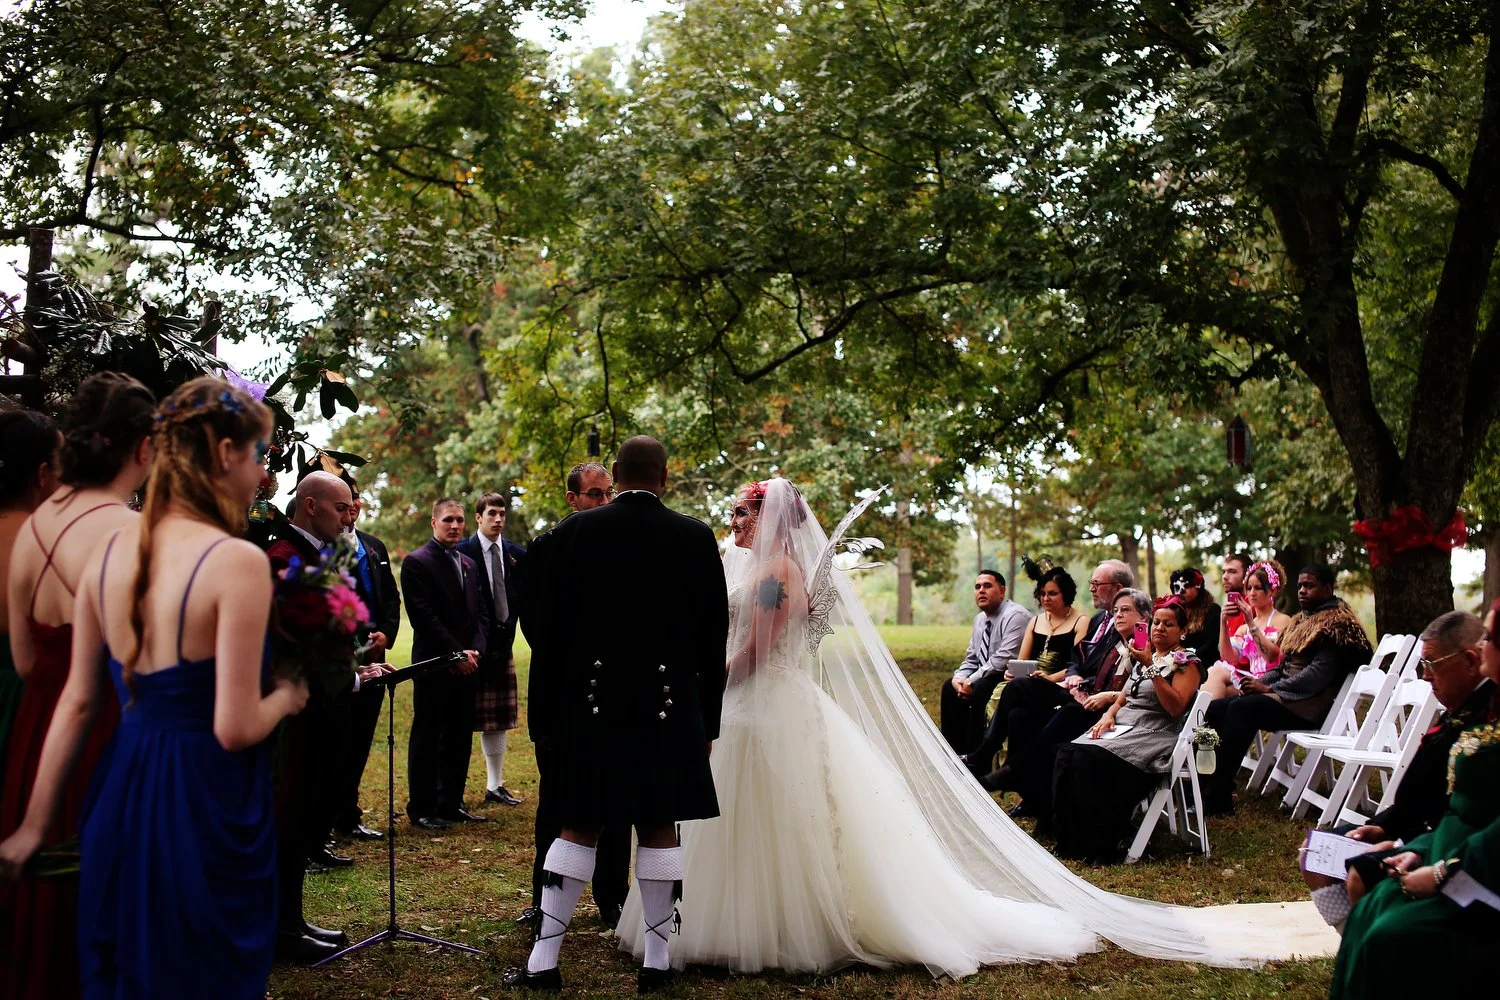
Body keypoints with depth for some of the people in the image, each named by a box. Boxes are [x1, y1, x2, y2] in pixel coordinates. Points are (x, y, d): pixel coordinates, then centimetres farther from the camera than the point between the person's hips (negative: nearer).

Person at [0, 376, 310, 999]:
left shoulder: (108, 549, 1)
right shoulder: (238, 561, -19)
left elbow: (77, 700, 7)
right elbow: (235, 729, -21)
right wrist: (286, 697, 1)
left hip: (123, 799, 6)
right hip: (205, 807, -6)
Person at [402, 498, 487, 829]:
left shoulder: (469, 564, 16)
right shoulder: (417, 562, -7)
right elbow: (424, 616, -13)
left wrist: (476, 650, -1)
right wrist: (456, 653, -14)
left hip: (466, 664, 7)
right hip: (433, 665, -6)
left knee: (460, 737, 9)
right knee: (427, 738, 1)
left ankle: (451, 803, 18)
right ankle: (421, 809, 8)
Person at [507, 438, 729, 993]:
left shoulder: (573, 532, -2)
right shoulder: (697, 538, -1)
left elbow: (548, 630, -1)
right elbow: (713, 636, 3)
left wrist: (543, 714, 7)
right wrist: (708, 719, 11)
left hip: (589, 705, 0)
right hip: (670, 708, 0)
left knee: (578, 828, 8)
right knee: (659, 830, 7)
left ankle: (544, 962, 11)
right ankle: (656, 962, 12)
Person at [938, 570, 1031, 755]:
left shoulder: (1015, 616, -17)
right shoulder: (980, 619, 12)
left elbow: (1003, 660, -26)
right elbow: (972, 659, 16)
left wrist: (971, 681, -22)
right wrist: (959, 678, -6)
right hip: (985, 678, 10)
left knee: (980, 690, -30)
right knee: (950, 687, 0)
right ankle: (956, 751, 4)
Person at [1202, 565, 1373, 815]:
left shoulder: (1336, 624, -7)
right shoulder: (1304, 620, 21)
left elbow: (1318, 674, -17)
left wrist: (1269, 688, -17)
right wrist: (1260, 682, 1)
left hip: (1307, 705, -9)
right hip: (1285, 695, 9)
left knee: (1240, 708, -31)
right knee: (1215, 708, -9)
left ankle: (1218, 799, -33)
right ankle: (1208, 785, -15)